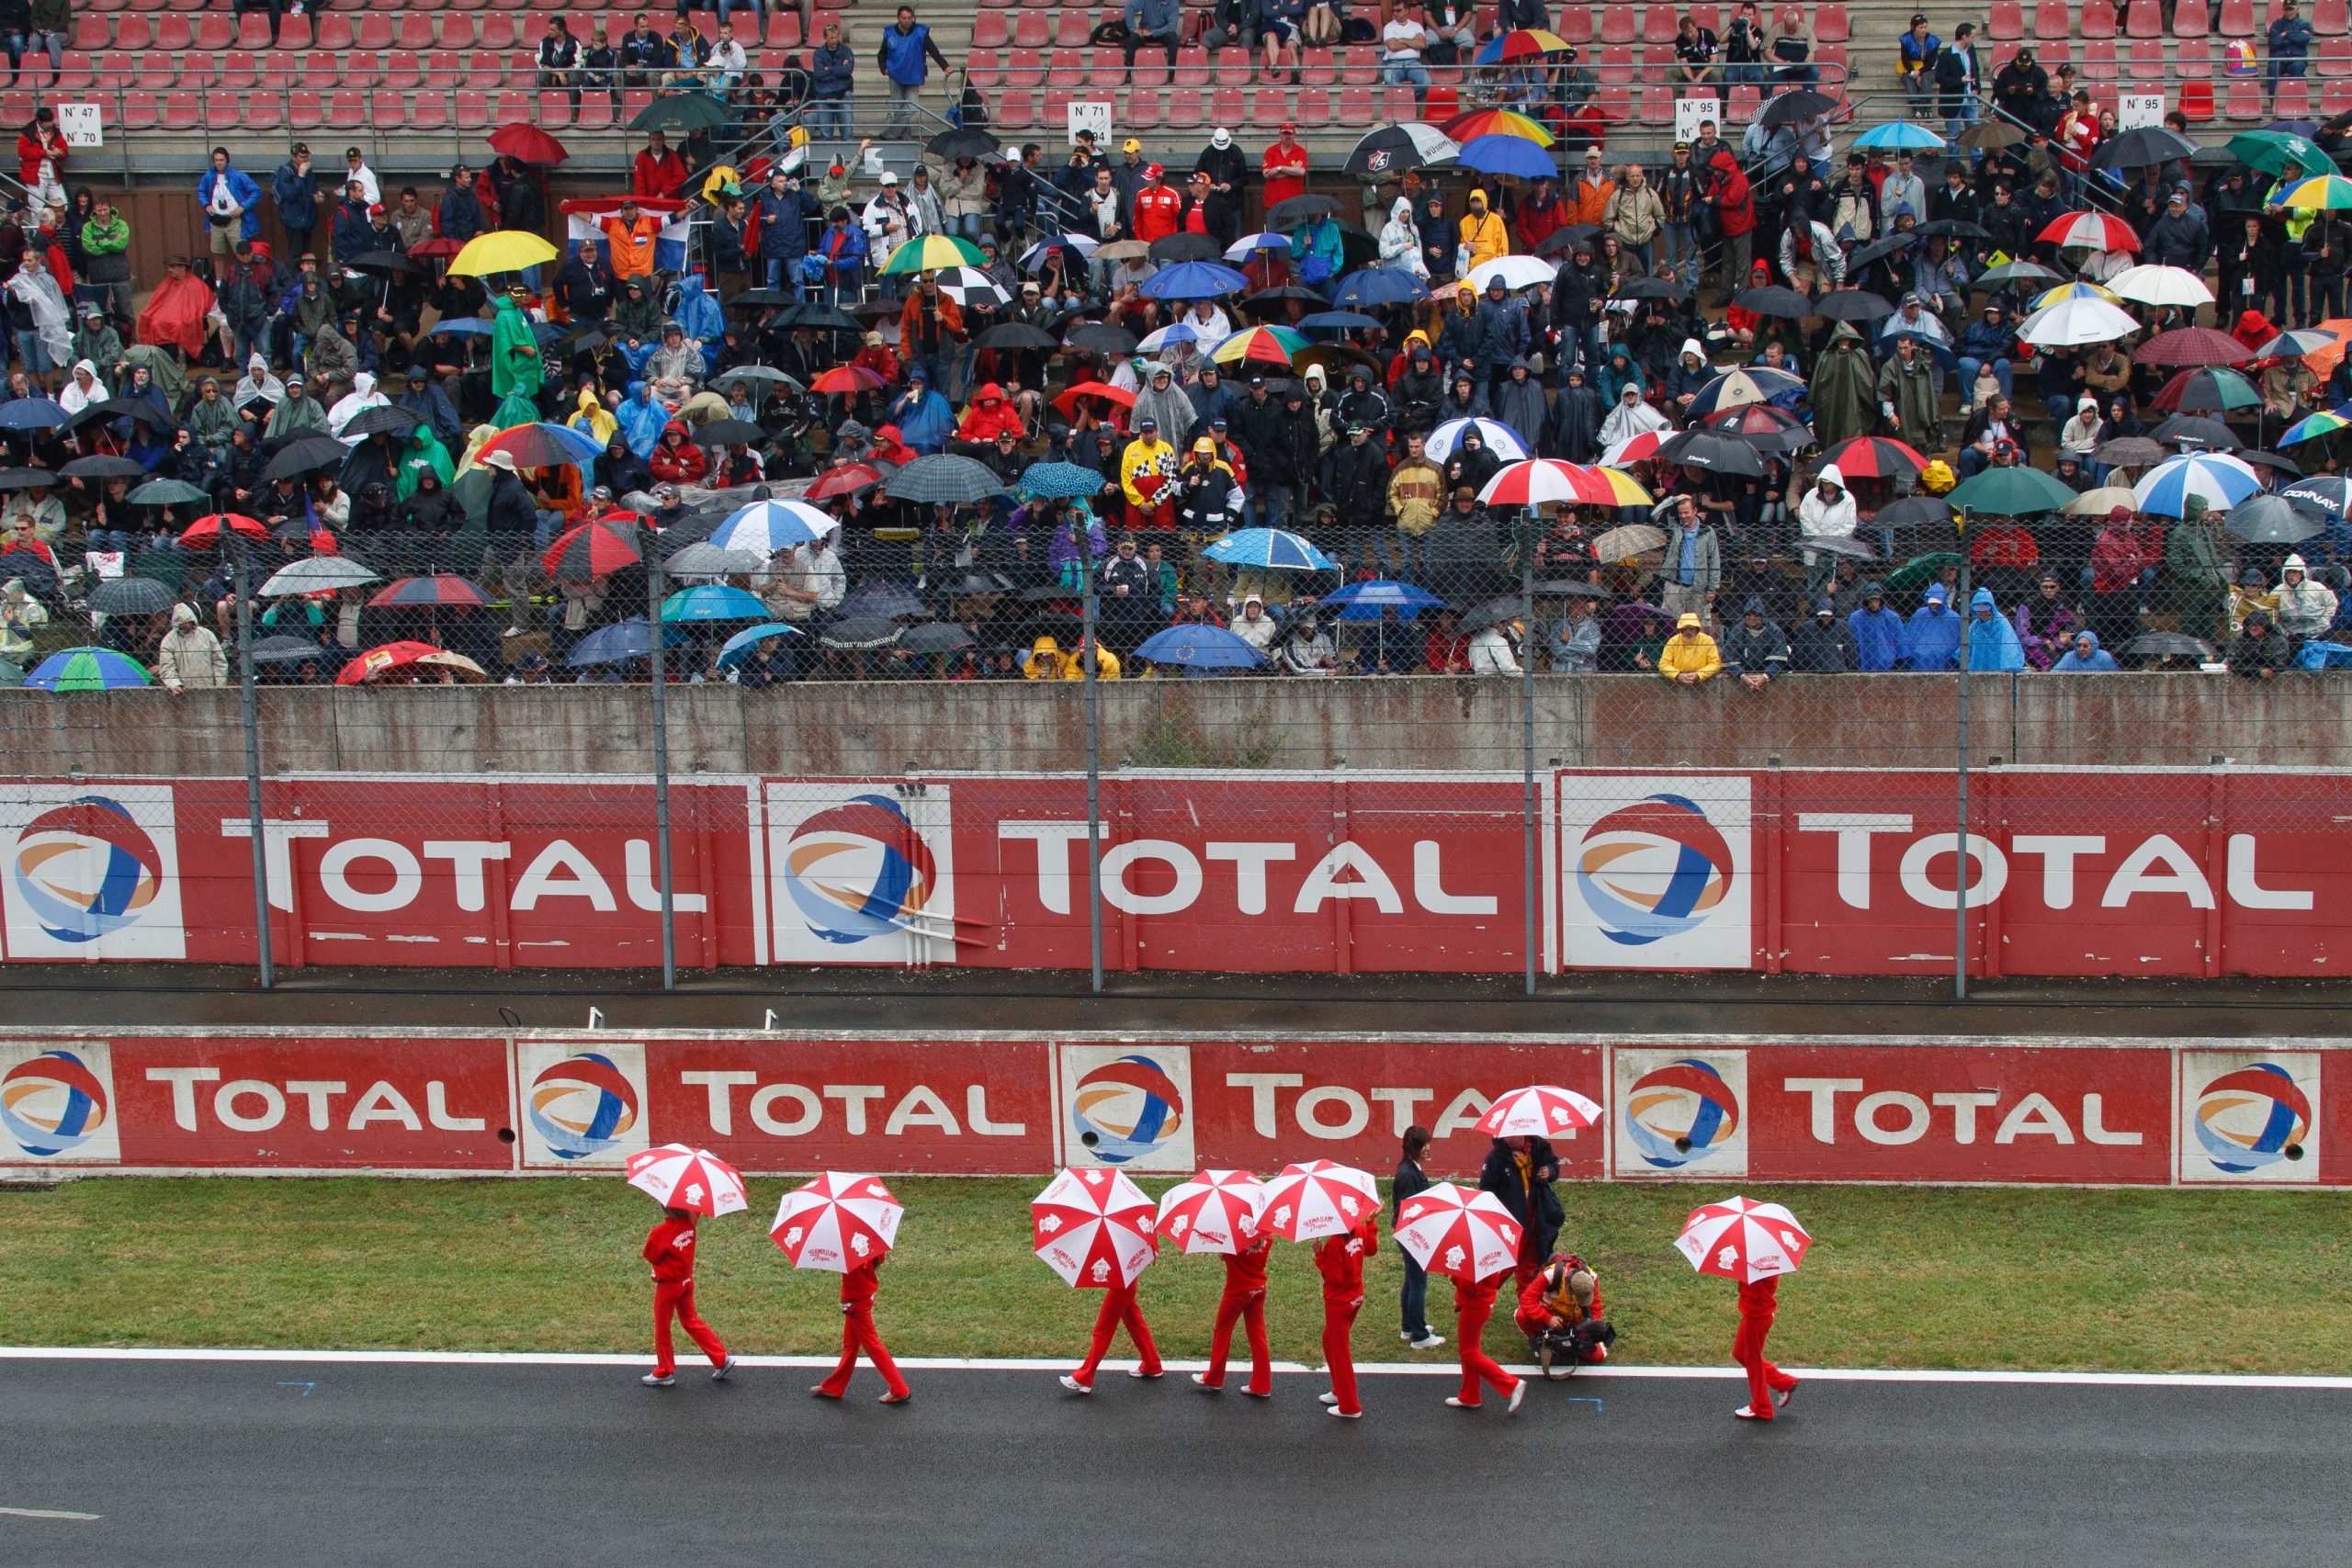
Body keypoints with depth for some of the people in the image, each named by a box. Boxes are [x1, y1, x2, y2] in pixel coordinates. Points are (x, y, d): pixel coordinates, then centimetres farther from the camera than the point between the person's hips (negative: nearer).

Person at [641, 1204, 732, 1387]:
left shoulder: (659, 1233, -26)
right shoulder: (689, 1223, -10)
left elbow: (650, 1256, -11)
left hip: (668, 1285, -6)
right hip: (687, 1281, 6)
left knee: (662, 1329, 11)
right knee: (691, 1321, 21)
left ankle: (664, 1373, 22)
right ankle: (721, 1359, 19)